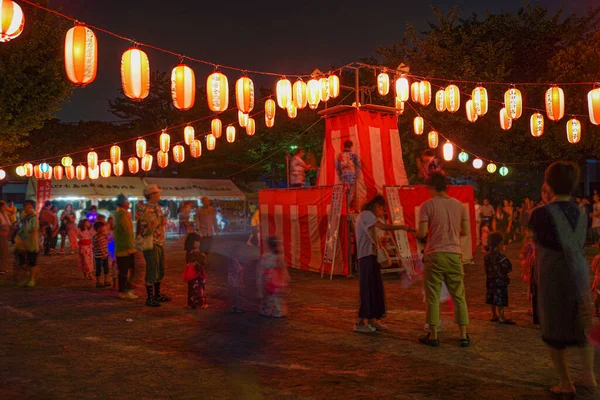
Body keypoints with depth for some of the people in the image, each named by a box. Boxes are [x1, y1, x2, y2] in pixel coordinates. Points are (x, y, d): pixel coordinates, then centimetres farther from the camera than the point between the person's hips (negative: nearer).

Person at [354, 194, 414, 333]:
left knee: (375, 289, 10)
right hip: (367, 257, -10)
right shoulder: (366, 214, -9)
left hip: (371, 256, 10)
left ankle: (372, 320, 16)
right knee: (367, 289, -7)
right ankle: (360, 322, -2)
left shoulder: (368, 217, 22)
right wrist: (402, 227, -22)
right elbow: (383, 227, -21)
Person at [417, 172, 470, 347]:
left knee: (433, 297, 4)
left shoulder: (427, 205, -6)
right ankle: (463, 336, 13)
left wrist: (418, 235, 12)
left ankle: (433, 336, 10)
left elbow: (422, 233, -10)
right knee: (459, 296, 10)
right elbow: (465, 231, 7)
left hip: (434, 255, -3)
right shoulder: (459, 205, 6)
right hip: (454, 255, 3)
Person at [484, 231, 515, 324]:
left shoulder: (487, 256, 5)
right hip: (500, 281, -8)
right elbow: (508, 269, -16)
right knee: (500, 300, -3)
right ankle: (501, 318, 0)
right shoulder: (500, 257, -18)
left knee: (492, 299, 15)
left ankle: (494, 316, 26)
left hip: (490, 281, 8)